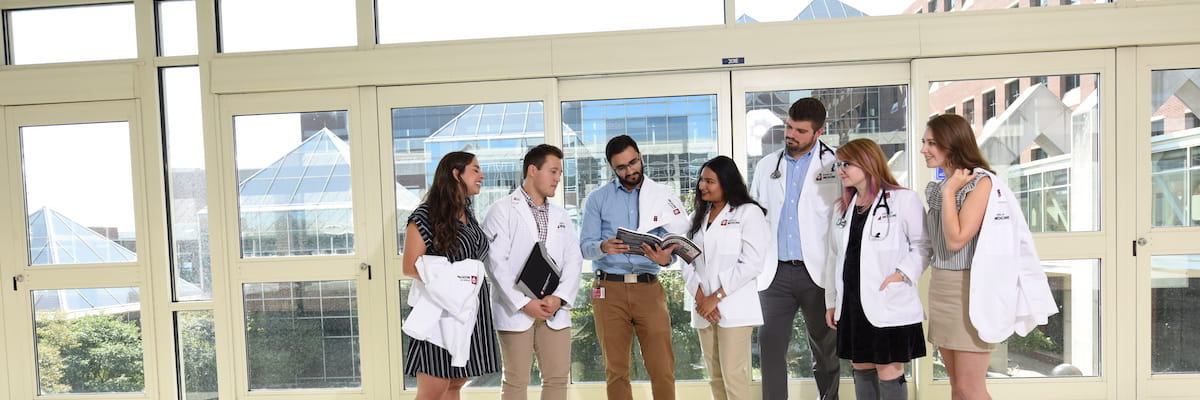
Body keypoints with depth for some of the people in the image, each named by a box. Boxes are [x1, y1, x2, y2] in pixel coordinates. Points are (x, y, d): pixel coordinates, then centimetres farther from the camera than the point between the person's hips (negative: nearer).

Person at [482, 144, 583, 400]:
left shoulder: (560, 215, 17)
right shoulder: (503, 210, -1)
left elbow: (574, 260, 8)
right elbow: (496, 262, -10)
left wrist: (559, 298, -8)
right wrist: (524, 303, -14)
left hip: (554, 310, 5)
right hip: (516, 311, -5)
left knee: (558, 378, 7)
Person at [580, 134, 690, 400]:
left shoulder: (663, 195, 7)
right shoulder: (598, 199, 7)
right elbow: (585, 245, 0)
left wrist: (665, 258, -22)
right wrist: (603, 247, -22)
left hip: (649, 288, 0)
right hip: (609, 289, 0)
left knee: (662, 367, -4)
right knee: (616, 369, 7)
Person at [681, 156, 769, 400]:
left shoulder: (748, 213, -2)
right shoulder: (698, 216, 17)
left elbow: (751, 263, -11)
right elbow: (688, 263, 10)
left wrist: (716, 297, -12)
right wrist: (700, 297, -6)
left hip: (733, 307, -6)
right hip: (703, 308, 6)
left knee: (733, 376, -8)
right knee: (715, 377, 9)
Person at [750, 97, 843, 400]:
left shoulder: (835, 165, 1)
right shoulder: (766, 166, 12)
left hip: (817, 272, -2)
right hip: (774, 272, 3)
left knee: (825, 349, 11)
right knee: (770, 347, 0)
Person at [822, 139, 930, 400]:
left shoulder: (903, 199, -6)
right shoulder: (843, 207, 15)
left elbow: (923, 245, -5)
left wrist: (902, 273, -19)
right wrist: (831, 302, 16)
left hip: (889, 305, -6)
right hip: (852, 304, 7)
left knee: (889, 373, -1)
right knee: (861, 368, 14)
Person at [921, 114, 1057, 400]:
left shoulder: (980, 182, -10)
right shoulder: (938, 187, 11)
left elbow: (956, 239, -19)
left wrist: (949, 191, -12)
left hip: (970, 290, -8)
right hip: (940, 287, 8)